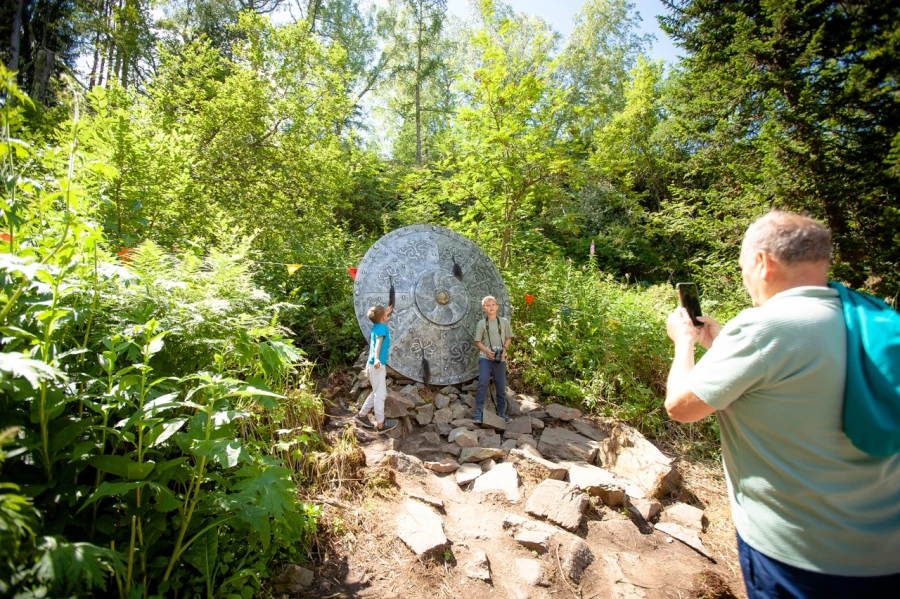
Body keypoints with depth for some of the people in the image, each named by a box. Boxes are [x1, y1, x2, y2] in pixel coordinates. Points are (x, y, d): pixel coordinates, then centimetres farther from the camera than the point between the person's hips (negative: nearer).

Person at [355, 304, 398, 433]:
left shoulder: (375, 326, 12)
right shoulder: (382, 327, -12)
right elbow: (378, 343, -27)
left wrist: (387, 312, 50)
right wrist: (377, 359, -42)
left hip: (372, 364, 9)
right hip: (378, 365, -9)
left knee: (377, 393, 21)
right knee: (380, 395, -1)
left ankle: (362, 415, 27)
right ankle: (380, 424, 7)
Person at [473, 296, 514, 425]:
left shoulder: (504, 321, 6)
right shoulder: (481, 323, 1)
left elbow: (508, 338, 12)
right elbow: (477, 341, 2)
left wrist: (504, 348, -7)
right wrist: (486, 350, -15)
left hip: (500, 359, 2)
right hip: (485, 358, -2)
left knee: (501, 386, 9)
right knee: (483, 382, -17)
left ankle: (501, 412, 23)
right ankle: (478, 411, -9)